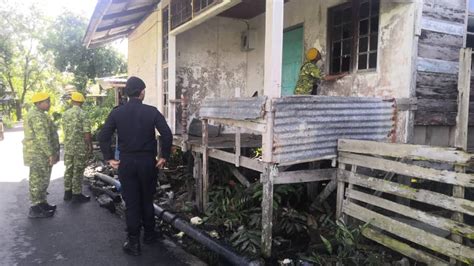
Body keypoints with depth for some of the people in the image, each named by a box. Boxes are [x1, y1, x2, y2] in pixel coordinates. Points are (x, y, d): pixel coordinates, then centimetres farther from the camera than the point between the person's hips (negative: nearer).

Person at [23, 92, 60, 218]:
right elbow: (42, 138, -25)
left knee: (42, 180, 18)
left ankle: (42, 203, 28)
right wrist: (51, 154, -23)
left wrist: (52, 152, 23)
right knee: (38, 180, -3)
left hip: (41, 154, 11)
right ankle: (35, 209, 4)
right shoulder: (37, 116, -19)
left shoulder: (39, 114, 16)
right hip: (39, 154, -11)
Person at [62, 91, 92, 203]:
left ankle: (67, 193, 23)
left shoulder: (65, 114, 5)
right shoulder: (83, 114, -14)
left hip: (68, 147, 6)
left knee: (68, 169, 15)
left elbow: (64, 130, 13)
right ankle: (77, 194, 7)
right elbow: (87, 132, -15)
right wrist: (90, 145, -4)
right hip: (80, 147, -6)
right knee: (78, 171, 1)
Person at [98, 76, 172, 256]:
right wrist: (164, 157, -4)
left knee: (131, 202, 8)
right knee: (147, 200, 16)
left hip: (126, 162, 1)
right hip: (147, 161, 0)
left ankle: (133, 243, 13)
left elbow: (103, 137, -5)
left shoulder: (117, 112, -2)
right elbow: (167, 135, -14)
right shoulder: (151, 111, -6)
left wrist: (109, 158, 2)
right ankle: (149, 235, 31)